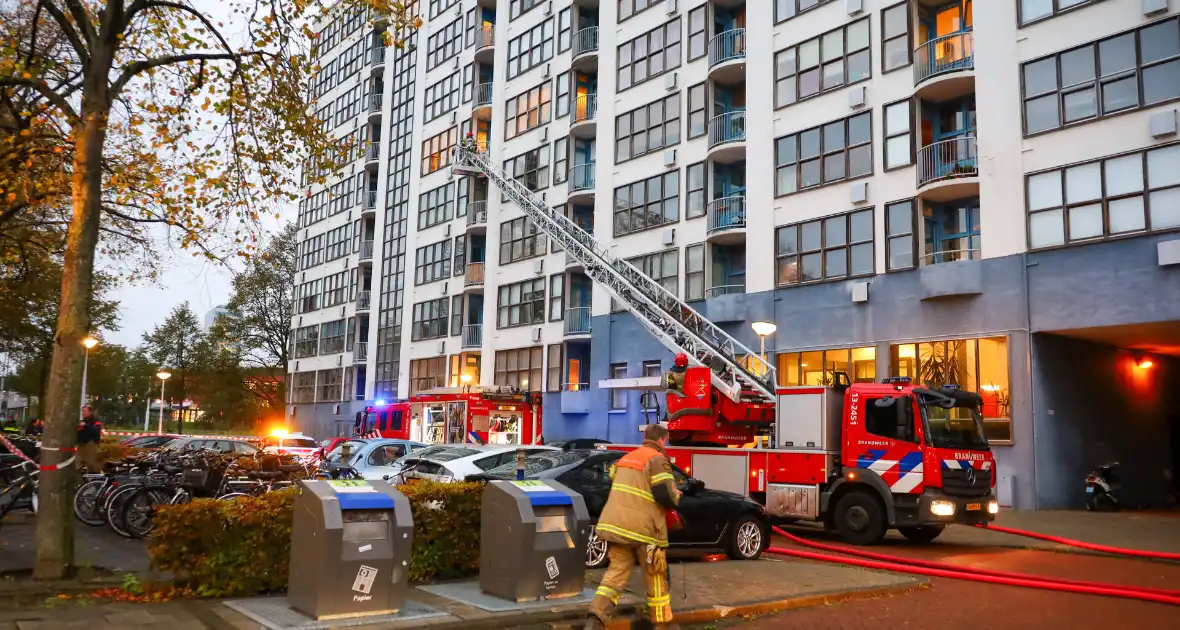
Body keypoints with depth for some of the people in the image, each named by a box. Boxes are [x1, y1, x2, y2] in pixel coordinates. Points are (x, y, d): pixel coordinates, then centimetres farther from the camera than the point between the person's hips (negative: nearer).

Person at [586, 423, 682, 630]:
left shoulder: (626, 458, 20)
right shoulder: (657, 459, -6)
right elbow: (665, 495, -15)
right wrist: (676, 496, 6)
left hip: (615, 523, 6)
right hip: (641, 527, -6)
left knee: (617, 571, 7)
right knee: (655, 576, 9)